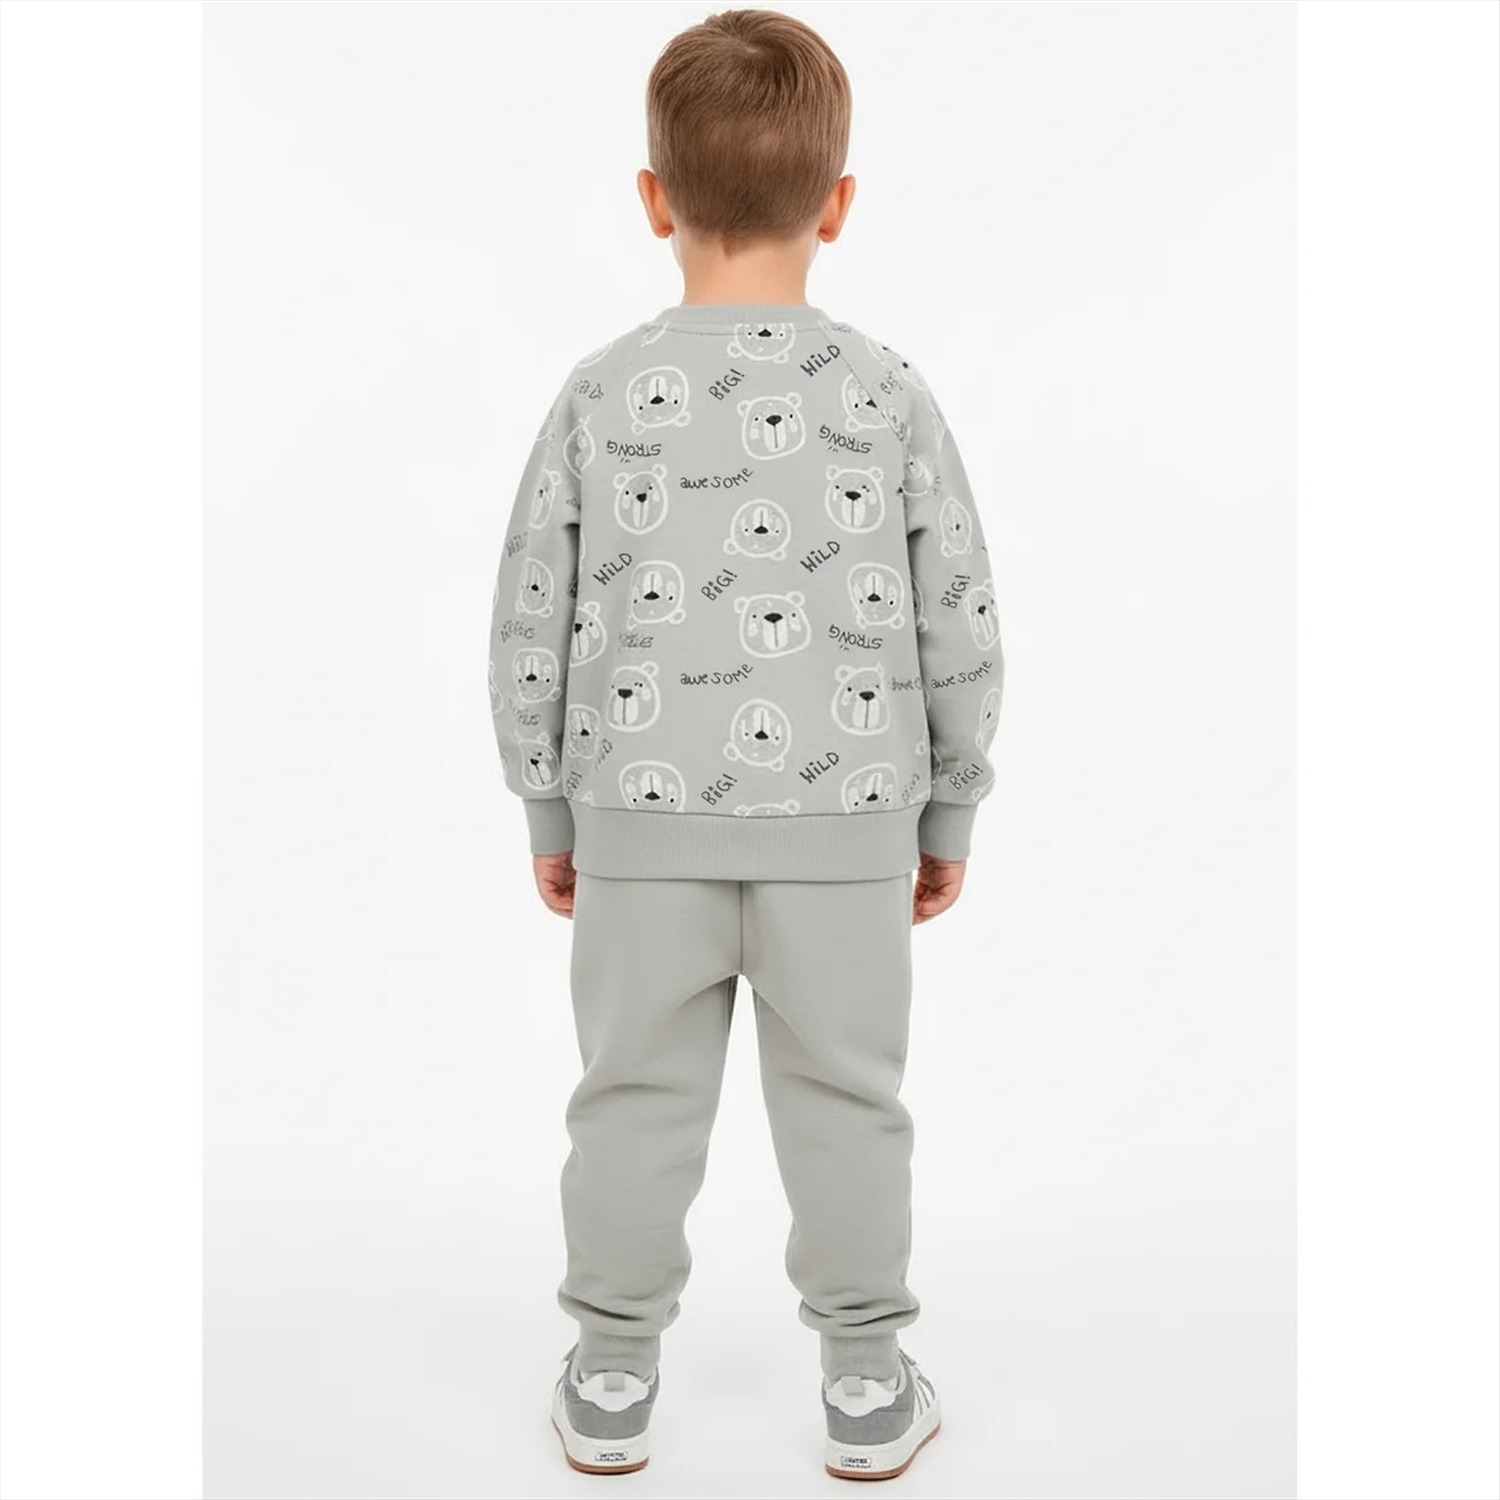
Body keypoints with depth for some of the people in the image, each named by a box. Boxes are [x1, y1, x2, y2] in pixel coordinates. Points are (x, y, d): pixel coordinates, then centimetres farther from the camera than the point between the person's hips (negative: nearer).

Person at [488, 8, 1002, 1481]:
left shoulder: (600, 396, -5)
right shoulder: (889, 395, -5)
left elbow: (530, 627, -2)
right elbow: (960, 628, -1)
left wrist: (551, 816, 10)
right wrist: (949, 815, 10)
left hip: (644, 817, 1)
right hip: (847, 822, 0)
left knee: (636, 1094, 13)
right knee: (845, 1099, 12)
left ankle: (611, 1376, 27)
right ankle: (867, 1386, 24)